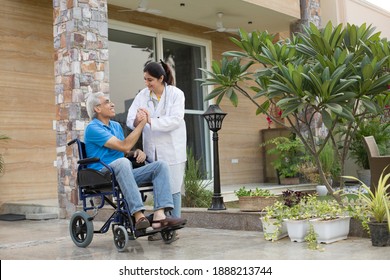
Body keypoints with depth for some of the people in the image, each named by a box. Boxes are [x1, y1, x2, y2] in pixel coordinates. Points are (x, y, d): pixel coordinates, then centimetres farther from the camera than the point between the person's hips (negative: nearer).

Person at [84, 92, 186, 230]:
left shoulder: (116, 126, 22)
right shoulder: (92, 128, -7)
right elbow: (124, 146, -16)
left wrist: (138, 152, 4)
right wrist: (141, 123, -10)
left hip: (122, 175, 8)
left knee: (161, 165, -12)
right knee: (122, 162, -40)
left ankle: (159, 215, -29)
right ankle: (139, 215, -45)